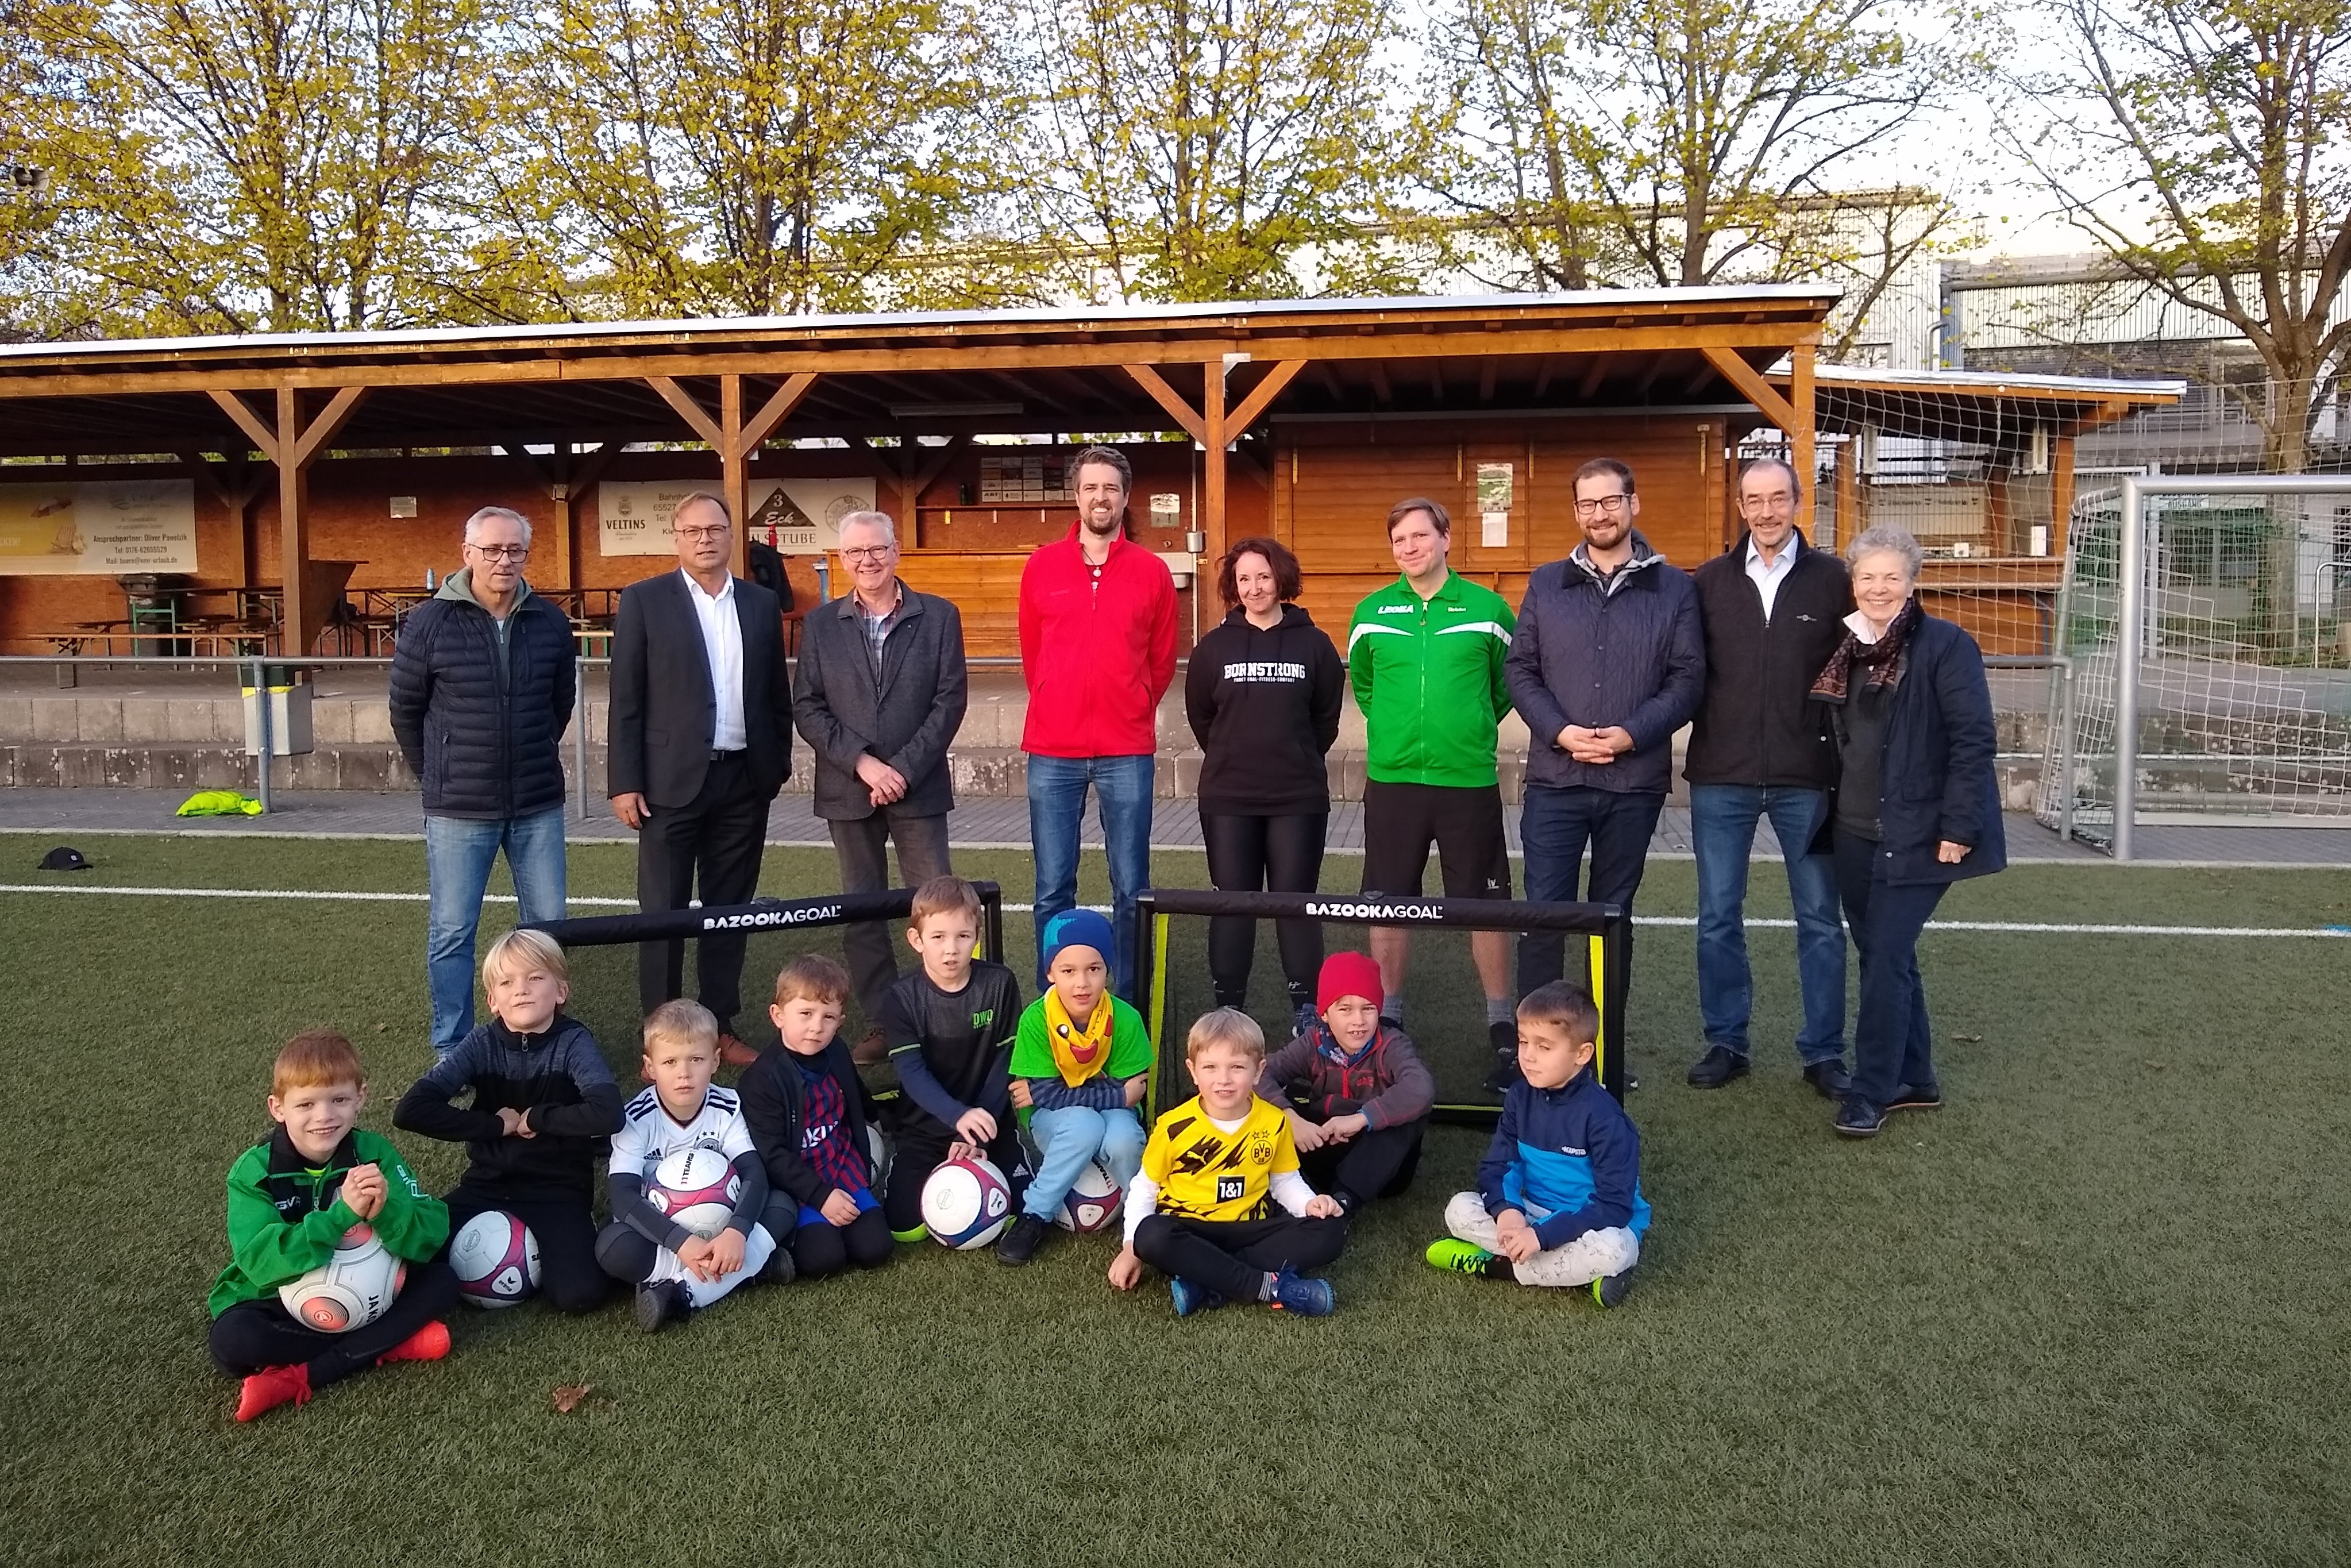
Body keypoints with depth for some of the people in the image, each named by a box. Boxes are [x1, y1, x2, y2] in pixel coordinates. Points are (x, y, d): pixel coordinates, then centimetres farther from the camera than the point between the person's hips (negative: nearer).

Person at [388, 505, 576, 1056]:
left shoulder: (551, 622, 1)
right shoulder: (430, 623, -7)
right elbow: (405, 709, 4)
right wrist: (436, 775, 10)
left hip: (538, 806, 3)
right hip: (458, 810, -2)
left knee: (548, 923, 8)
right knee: (451, 931, 4)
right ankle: (453, 1051, 16)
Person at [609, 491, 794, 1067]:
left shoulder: (761, 604, 9)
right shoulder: (644, 601, -1)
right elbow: (626, 700, -3)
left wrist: (779, 765, 8)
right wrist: (624, 782, -8)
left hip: (745, 782, 3)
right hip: (672, 781, -3)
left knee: (730, 910, 10)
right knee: (663, 912, 1)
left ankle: (721, 1029, 19)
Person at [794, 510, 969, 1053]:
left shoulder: (939, 617, 3)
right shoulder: (821, 626, 7)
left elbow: (950, 700, -3)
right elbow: (807, 708, 1)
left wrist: (904, 769, -11)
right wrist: (862, 763, -11)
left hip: (919, 787, -2)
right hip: (848, 790, 2)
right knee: (861, 911, 6)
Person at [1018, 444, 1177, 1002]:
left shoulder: (1152, 571, 3)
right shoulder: (1042, 567, 5)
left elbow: (1163, 661, 12)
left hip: (1127, 753, 0)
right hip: (1052, 752, 1)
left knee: (1131, 890, 4)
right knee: (1053, 890, 4)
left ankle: (1129, 1005, 15)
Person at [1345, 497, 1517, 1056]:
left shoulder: (1487, 608, 0)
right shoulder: (1371, 613, 4)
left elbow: (1509, 684, 12)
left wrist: (1473, 726, 10)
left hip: (1470, 779, -1)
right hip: (1391, 779, 2)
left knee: (1486, 902, 5)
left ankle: (1500, 1015, 19)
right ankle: (1388, 1011, 23)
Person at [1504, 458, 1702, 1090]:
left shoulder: (1673, 588, 4)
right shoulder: (1546, 583, 7)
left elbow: (1688, 677, 0)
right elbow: (1521, 670, 4)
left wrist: (1632, 735, -14)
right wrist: (1560, 732, -11)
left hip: (1635, 782, 0)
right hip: (1555, 778, 0)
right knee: (1544, 914, -2)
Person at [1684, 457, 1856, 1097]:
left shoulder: (1831, 579, 1)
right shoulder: (1708, 582, 5)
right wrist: (1704, 728, -4)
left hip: (1806, 778, -1)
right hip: (1722, 777, 1)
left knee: (1820, 919, 6)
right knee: (1718, 918, 7)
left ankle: (1823, 1052, 18)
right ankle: (1725, 1043, 20)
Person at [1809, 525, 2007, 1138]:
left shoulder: (1946, 646, -9)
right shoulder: (1845, 649, 9)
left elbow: (1975, 741, -13)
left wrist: (1959, 827, -17)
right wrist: (1830, 814, 12)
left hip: (1916, 834, -6)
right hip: (1854, 833, 6)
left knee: (1886, 958, -7)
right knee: (1884, 954, 13)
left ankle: (1870, 1094, 2)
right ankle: (1915, 1080, 27)